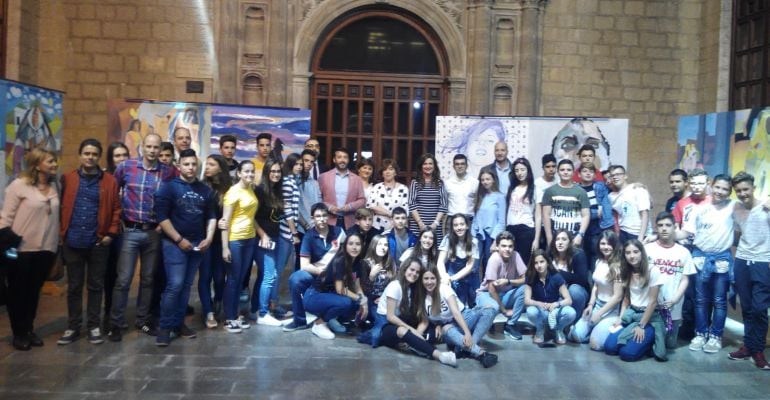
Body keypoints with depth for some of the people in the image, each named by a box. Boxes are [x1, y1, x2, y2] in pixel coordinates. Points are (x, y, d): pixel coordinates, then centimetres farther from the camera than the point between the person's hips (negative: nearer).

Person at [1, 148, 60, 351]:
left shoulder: (53, 186, 7)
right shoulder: (19, 185, -9)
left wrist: (56, 243, 10)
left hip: (46, 249, 4)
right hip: (21, 249, -4)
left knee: (34, 291, 13)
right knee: (18, 292, 9)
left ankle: (29, 330, 26)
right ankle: (18, 334, 20)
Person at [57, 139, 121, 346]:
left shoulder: (110, 181, 1)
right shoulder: (67, 179, 4)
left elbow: (116, 209, 1)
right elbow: (61, 206, 5)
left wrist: (111, 233, -6)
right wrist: (62, 232, -3)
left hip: (98, 242, -1)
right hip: (72, 242, 1)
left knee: (95, 286, 8)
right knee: (73, 286, 9)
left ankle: (94, 326, 18)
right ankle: (73, 327, 19)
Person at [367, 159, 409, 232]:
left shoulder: (403, 188, 3)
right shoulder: (377, 187, 6)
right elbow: (370, 206, -6)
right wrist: (390, 213, -10)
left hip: (395, 229, -1)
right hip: (377, 228, 1)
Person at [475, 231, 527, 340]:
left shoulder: (515, 256, -13)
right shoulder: (494, 259, -26)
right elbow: (491, 289, -23)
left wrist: (508, 281, -31)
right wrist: (504, 310, -18)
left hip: (505, 294, 5)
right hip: (487, 293, -5)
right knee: (494, 307, -38)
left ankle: (510, 325, -7)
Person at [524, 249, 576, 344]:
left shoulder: (556, 277, -14)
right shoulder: (531, 278, -12)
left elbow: (569, 300, -17)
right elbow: (527, 300, -18)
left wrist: (556, 304, -38)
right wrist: (540, 304, -38)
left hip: (555, 310, 0)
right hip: (541, 312, 0)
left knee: (571, 313, -33)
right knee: (531, 312, -36)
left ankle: (558, 330, 2)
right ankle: (540, 330, 0)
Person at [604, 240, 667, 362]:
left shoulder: (652, 271, -14)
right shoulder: (627, 272, 6)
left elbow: (653, 302, -13)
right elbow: (626, 298, 10)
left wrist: (641, 326, -14)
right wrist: (620, 318, -5)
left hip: (649, 317, -6)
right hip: (630, 314, 6)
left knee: (627, 353, -21)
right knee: (609, 347, -11)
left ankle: (650, 340, 6)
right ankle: (641, 338, 11)